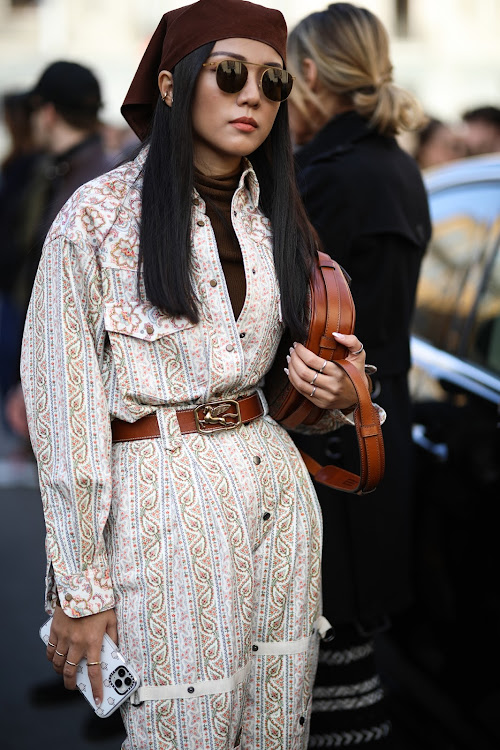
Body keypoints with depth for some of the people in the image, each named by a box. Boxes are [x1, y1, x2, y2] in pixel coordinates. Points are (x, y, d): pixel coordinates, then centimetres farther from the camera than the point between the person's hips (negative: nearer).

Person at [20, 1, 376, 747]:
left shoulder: (278, 217, 10)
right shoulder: (99, 215, -8)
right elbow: (62, 406, -9)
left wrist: (337, 392, -4)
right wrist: (79, 587, -10)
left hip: (276, 483, 6)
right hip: (161, 499, -5)